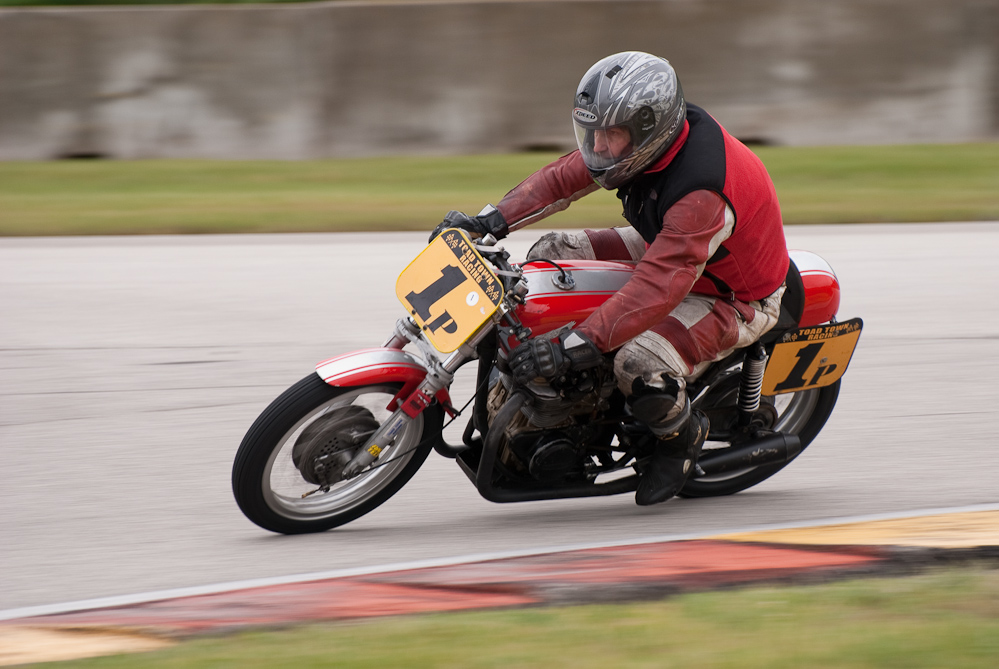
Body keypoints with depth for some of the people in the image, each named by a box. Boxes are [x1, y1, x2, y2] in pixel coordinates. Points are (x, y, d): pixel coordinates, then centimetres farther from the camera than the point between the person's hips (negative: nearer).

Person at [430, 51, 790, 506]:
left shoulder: (701, 192, -39)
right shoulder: (645, 135, -14)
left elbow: (658, 289, -44)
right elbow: (563, 177, -4)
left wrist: (573, 347, -48)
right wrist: (493, 221, -17)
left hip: (732, 295, -9)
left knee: (639, 366, -32)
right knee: (552, 254, 0)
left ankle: (682, 434, 3)